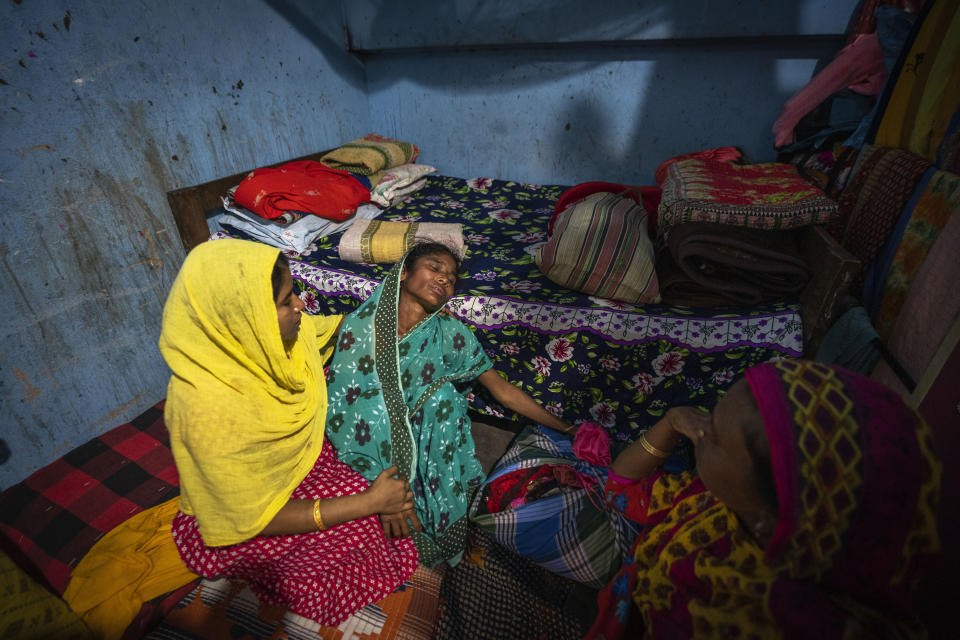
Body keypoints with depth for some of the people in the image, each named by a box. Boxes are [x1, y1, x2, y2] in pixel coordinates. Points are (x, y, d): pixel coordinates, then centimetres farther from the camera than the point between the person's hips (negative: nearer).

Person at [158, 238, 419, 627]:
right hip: (234, 522, -7)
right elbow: (252, 520, -28)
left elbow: (329, 330, 6)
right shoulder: (207, 408, -36)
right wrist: (370, 502, -29)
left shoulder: (272, 337, -17)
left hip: (300, 459, 7)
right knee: (362, 524, -23)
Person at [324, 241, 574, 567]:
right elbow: (335, 409, -19)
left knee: (440, 393, -23)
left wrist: (567, 430, -3)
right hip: (371, 443, 0)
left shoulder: (450, 333, -8)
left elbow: (503, 391, -2)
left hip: (426, 442, 1)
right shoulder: (361, 325, -15)